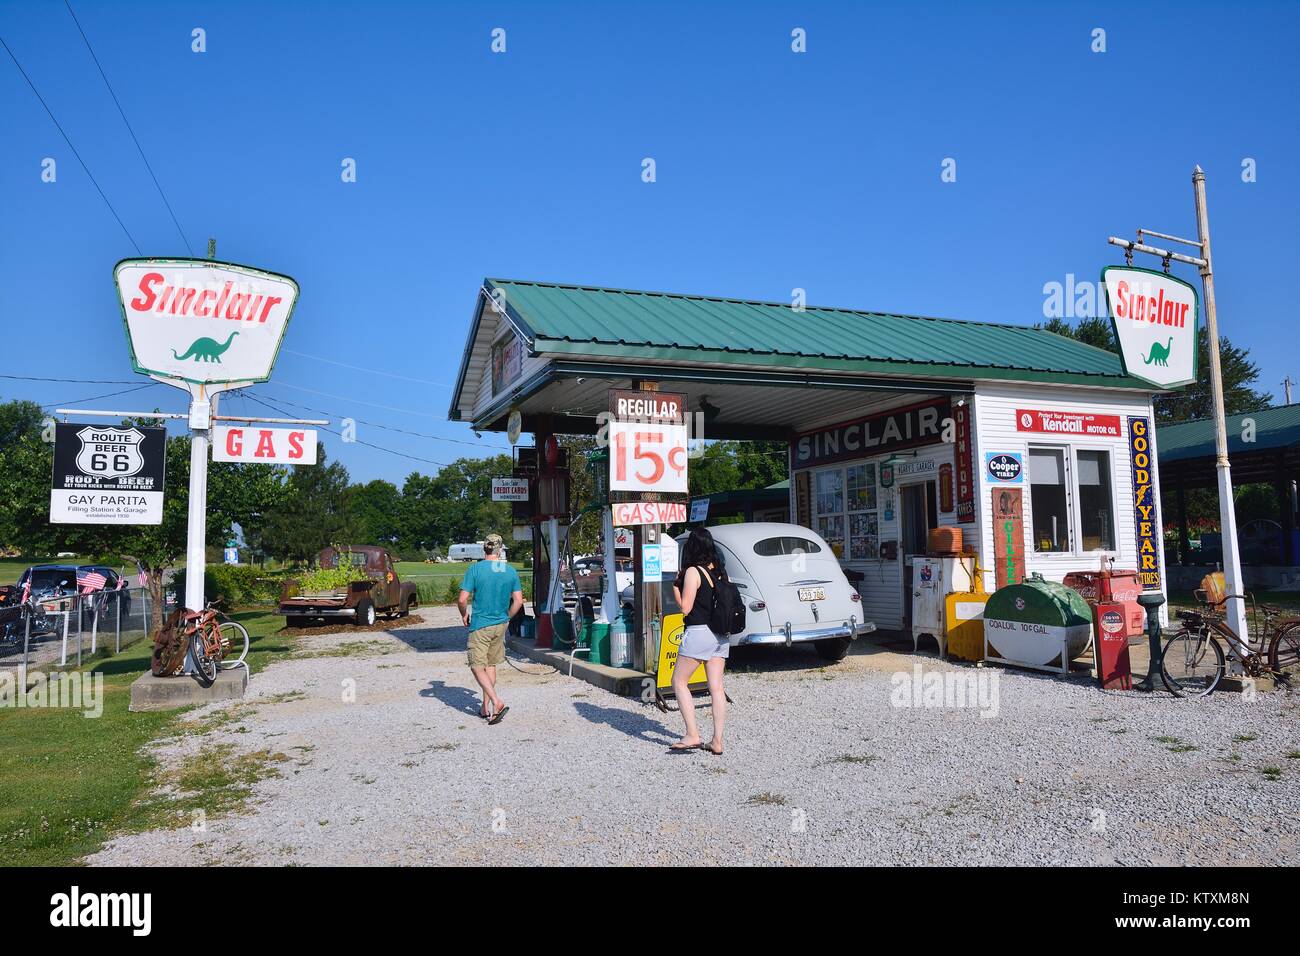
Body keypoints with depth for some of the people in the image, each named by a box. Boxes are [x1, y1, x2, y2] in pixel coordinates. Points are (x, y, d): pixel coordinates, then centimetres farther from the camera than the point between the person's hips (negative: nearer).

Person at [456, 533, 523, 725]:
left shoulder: (475, 569, -12)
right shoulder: (511, 571, -1)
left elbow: (462, 599, -14)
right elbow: (518, 601, 2)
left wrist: (464, 615, 5)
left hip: (480, 626, -4)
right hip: (500, 625, 5)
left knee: (477, 667, 2)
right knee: (491, 665, 17)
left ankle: (496, 702, -14)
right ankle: (485, 707, 21)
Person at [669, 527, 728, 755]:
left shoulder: (693, 572, -12)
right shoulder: (720, 570, 8)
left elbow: (685, 607, -13)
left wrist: (676, 585, 1)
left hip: (698, 632, -7)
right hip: (721, 634, 7)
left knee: (679, 682, 5)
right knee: (716, 687, 7)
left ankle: (692, 736, 0)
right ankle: (717, 741, 8)